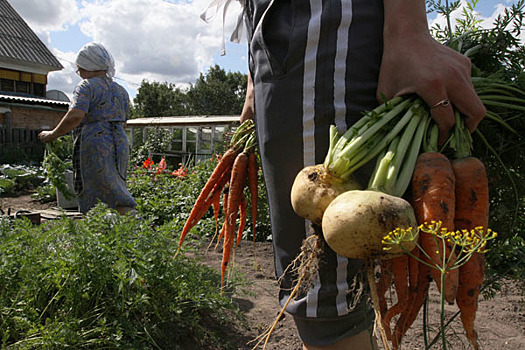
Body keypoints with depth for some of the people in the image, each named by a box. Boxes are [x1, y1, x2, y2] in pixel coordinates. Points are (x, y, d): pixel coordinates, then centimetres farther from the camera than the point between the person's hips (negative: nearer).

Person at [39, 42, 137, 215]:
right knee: (115, 191, 12)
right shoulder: (121, 91, 20)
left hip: (94, 146, -7)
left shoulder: (87, 86, -2)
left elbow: (75, 116, -17)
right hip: (120, 145, 8)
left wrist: (53, 134, -5)